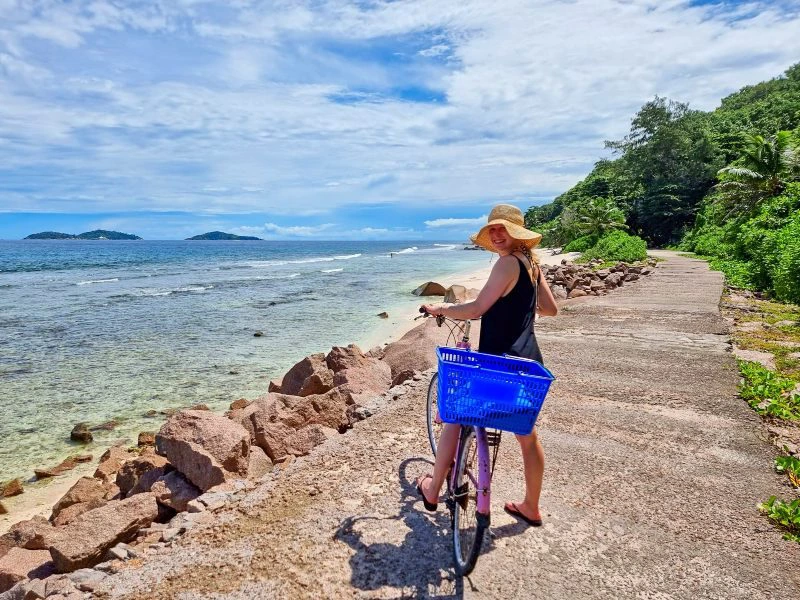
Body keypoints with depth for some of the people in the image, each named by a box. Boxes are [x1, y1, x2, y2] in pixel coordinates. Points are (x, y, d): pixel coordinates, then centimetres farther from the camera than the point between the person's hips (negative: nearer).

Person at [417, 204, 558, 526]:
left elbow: (476, 309, -21)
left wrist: (438, 309, -6)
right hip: (529, 361, 8)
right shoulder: (532, 263, 9)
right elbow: (551, 309, 17)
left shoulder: (508, 262, -17)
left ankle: (432, 490, 22)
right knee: (528, 436, 18)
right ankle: (531, 507, 34)